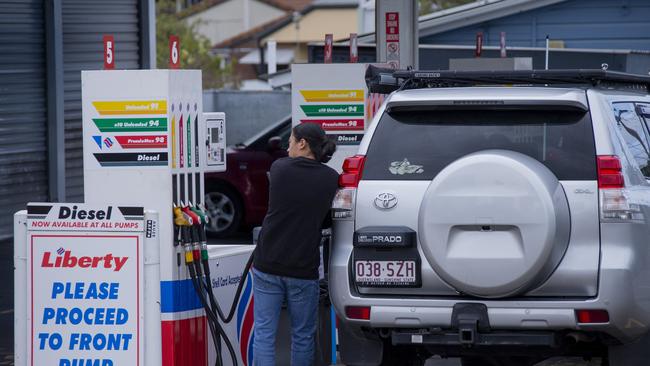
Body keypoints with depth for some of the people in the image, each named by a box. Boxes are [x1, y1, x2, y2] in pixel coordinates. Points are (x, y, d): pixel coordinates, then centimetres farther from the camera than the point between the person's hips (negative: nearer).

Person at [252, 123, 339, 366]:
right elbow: (325, 220, 5)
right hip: (303, 268, 0)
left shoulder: (279, 168, -1)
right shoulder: (331, 179, -2)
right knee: (303, 336, 12)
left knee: (264, 333, 2)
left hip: (267, 266, 0)